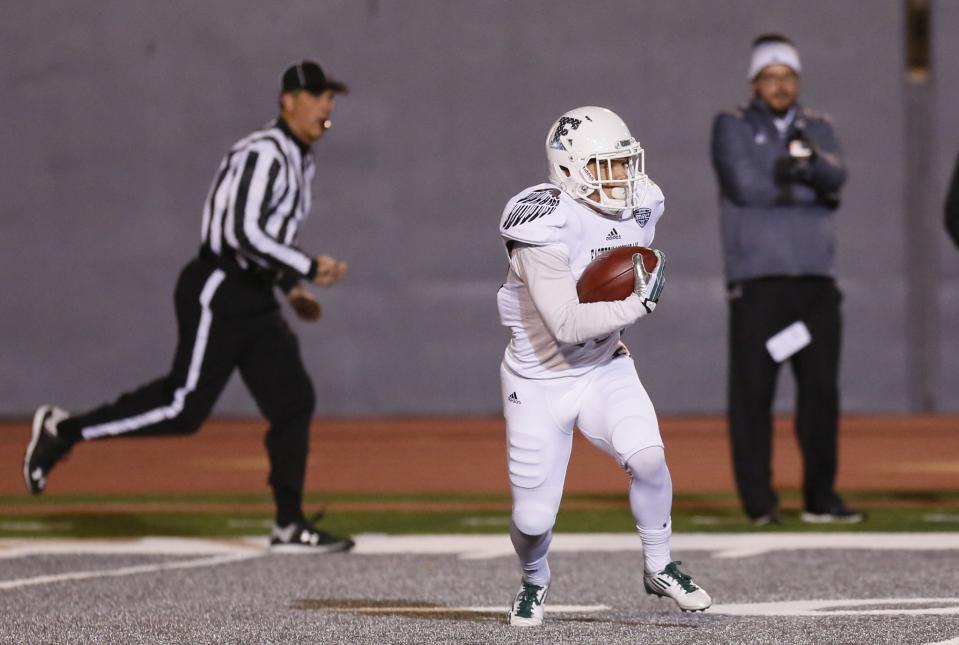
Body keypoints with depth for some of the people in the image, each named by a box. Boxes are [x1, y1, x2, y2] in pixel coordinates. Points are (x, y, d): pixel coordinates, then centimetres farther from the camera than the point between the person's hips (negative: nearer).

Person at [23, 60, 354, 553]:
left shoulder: (298, 160, 14)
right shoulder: (264, 154, -17)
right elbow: (242, 234, -26)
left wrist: (291, 287, 15)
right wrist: (309, 269, -23)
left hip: (256, 299, 10)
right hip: (217, 293, -10)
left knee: (294, 401, 2)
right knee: (185, 407, -8)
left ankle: (289, 526, 5)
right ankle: (63, 430, 5)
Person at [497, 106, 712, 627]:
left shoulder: (637, 209, -5)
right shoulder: (548, 227, -27)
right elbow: (567, 324, -33)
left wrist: (606, 322, 9)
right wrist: (640, 302, -31)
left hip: (603, 369, 4)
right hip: (539, 383, -4)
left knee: (646, 457, -22)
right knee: (534, 517, -1)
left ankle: (659, 568, 1)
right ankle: (534, 582, 34)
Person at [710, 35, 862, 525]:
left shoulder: (817, 129, 15)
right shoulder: (733, 127, 5)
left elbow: (836, 178, -5)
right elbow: (744, 185, -11)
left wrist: (809, 159, -25)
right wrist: (808, 187, -6)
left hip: (816, 281, 4)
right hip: (757, 281, -4)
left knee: (821, 387, 1)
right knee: (753, 390, -6)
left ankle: (820, 498, 6)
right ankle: (759, 502, -3)